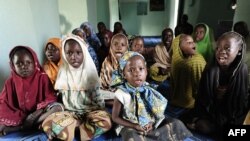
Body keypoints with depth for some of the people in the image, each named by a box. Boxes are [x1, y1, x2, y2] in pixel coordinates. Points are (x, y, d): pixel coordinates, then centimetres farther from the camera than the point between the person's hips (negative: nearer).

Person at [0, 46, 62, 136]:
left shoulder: (43, 77, -1)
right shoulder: (10, 82, 5)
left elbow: (51, 98, -5)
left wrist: (40, 109, -22)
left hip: (39, 113, -1)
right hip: (18, 117, 2)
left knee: (57, 107, -30)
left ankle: (19, 127, -25)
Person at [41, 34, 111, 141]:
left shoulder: (89, 71, -4)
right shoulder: (63, 72, 0)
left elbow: (97, 95, 1)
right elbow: (60, 96, 10)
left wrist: (100, 112, -5)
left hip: (90, 110, -1)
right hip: (70, 112, 1)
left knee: (105, 122, -31)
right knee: (47, 123, -25)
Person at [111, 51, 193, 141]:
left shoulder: (148, 90, -9)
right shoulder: (122, 94, -21)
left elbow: (156, 111, 5)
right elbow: (115, 117, -11)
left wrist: (151, 122, -14)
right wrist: (134, 126, -19)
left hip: (149, 124, 4)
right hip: (130, 126, -4)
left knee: (176, 124, -1)